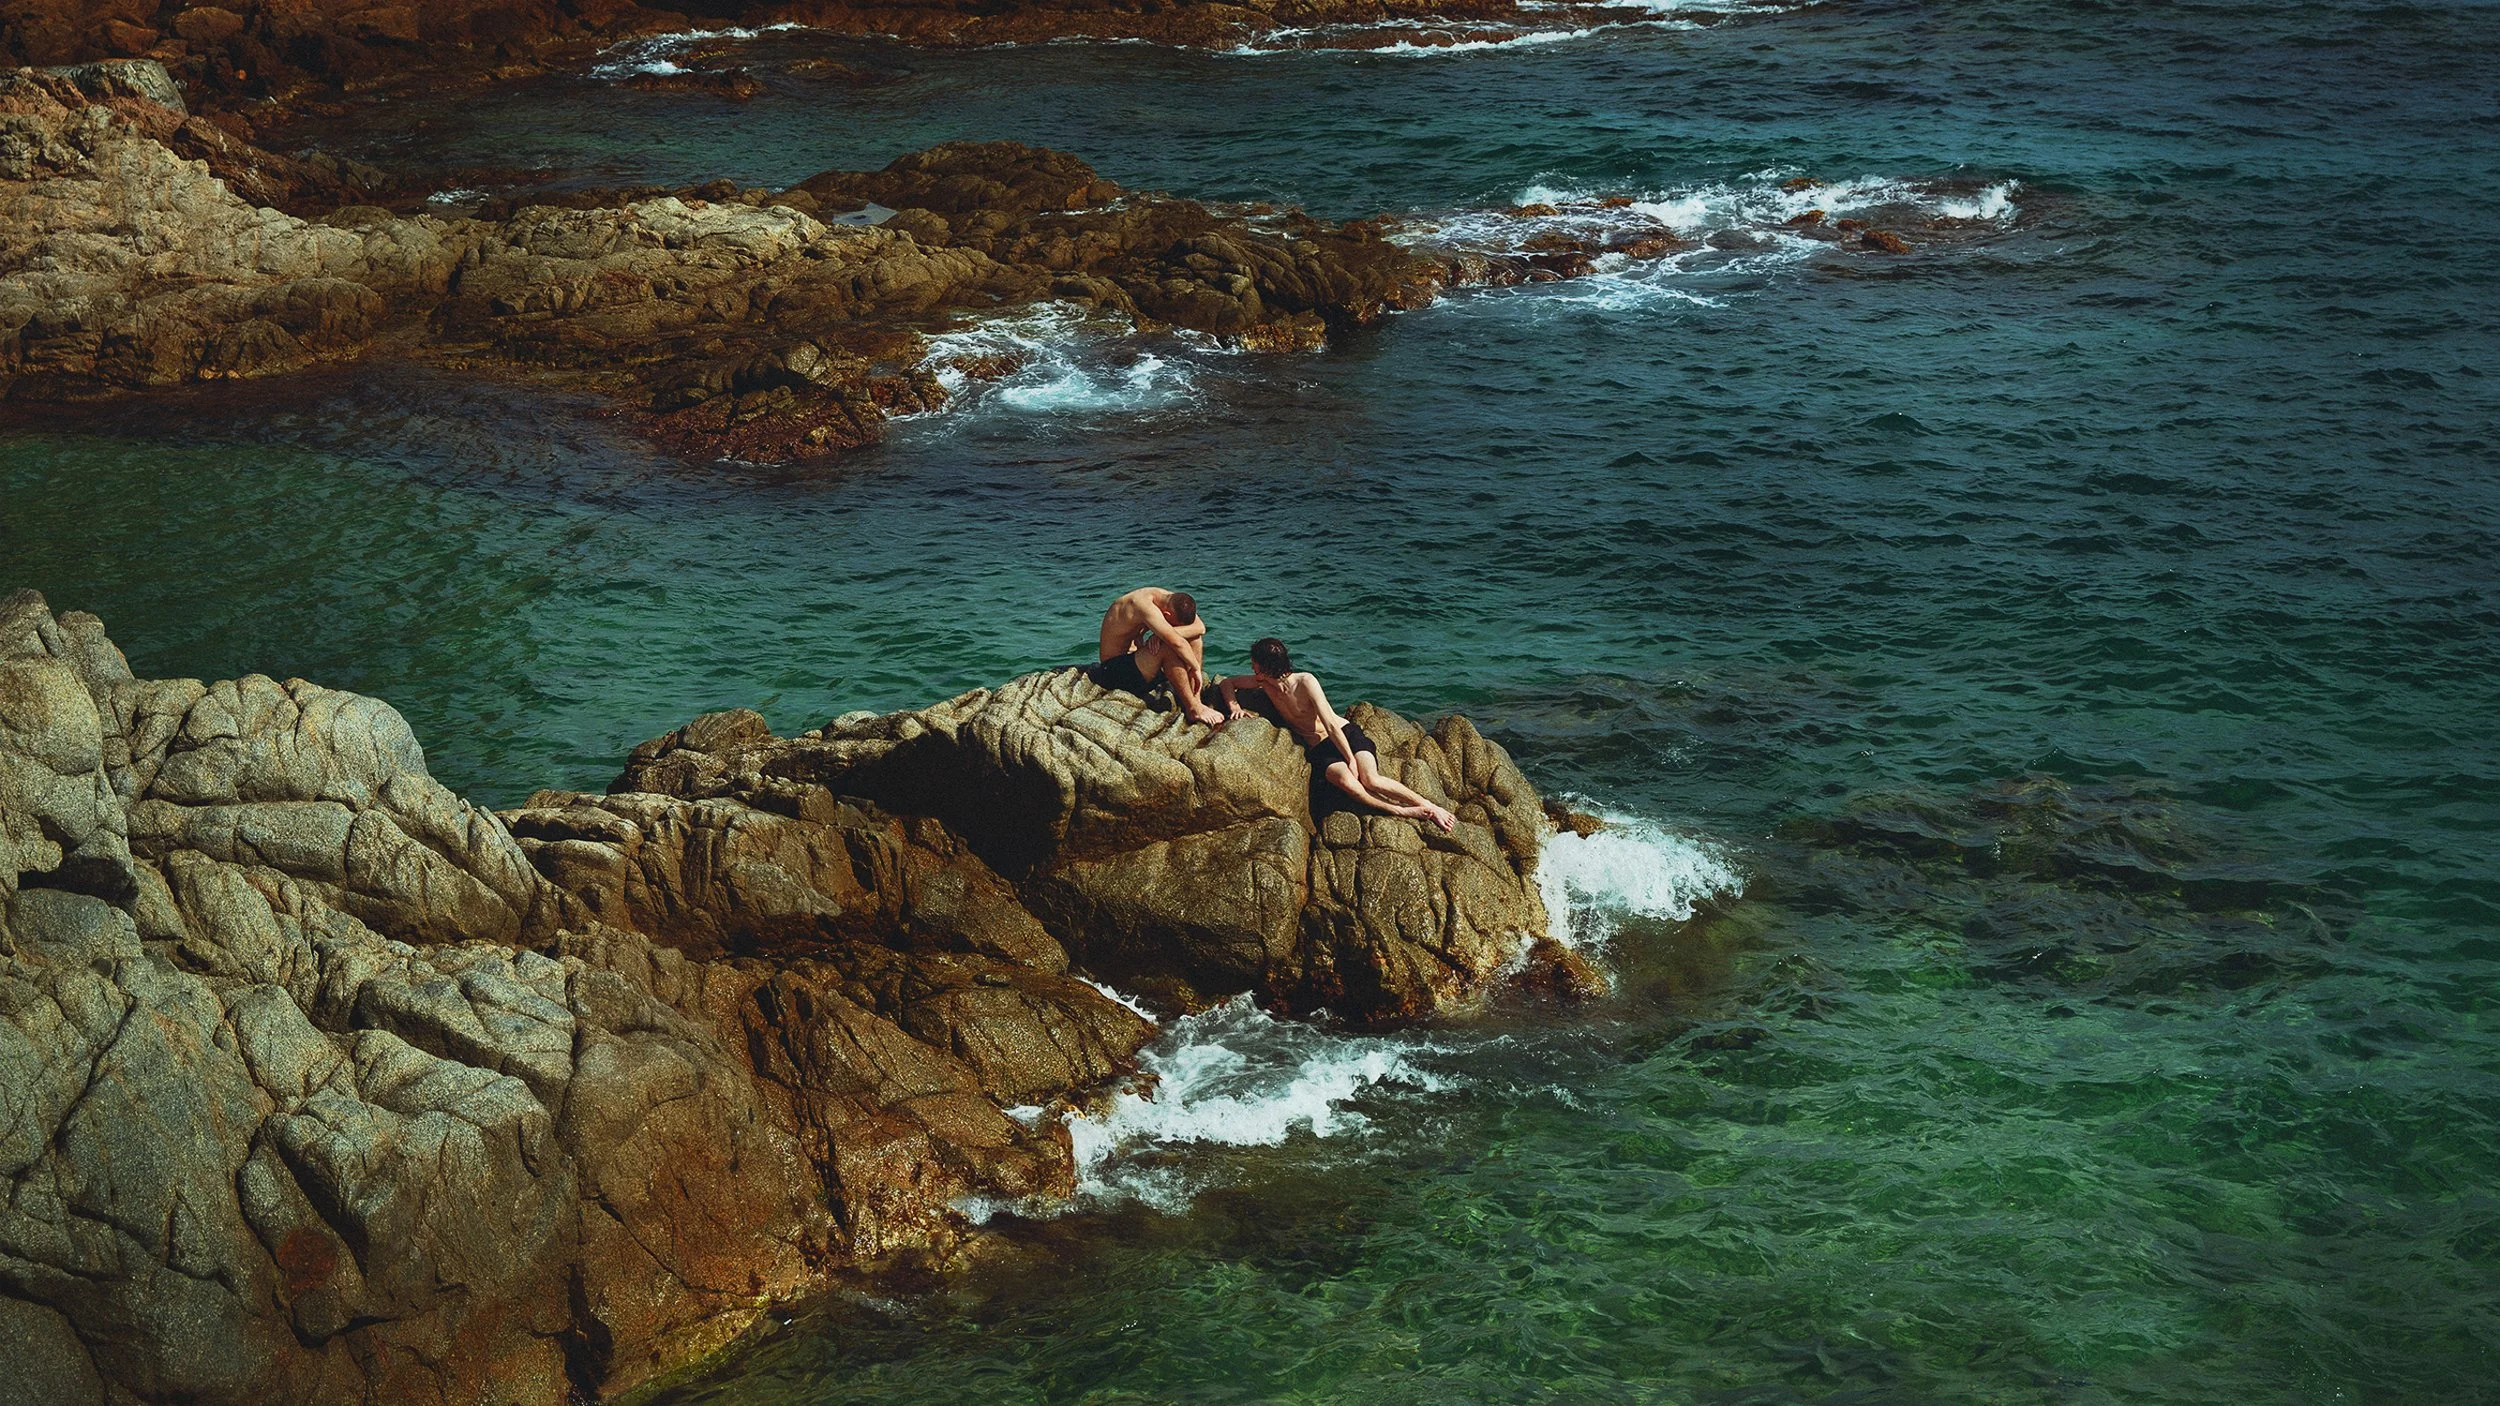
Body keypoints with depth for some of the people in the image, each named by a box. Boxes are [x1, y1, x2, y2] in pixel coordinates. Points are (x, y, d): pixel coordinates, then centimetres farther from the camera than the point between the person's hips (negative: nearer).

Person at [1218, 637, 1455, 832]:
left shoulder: (1305, 682, -16)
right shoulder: (1264, 683, 0)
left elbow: (1331, 725, -17)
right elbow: (1227, 683, 15)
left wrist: (1351, 759, -18)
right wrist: (1234, 707, -6)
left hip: (1346, 735, -3)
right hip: (1318, 750, 3)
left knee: (1371, 780, -29)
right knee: (1346, 782, -32)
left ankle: (1431, 808, -18)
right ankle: (1403, 812, -26)